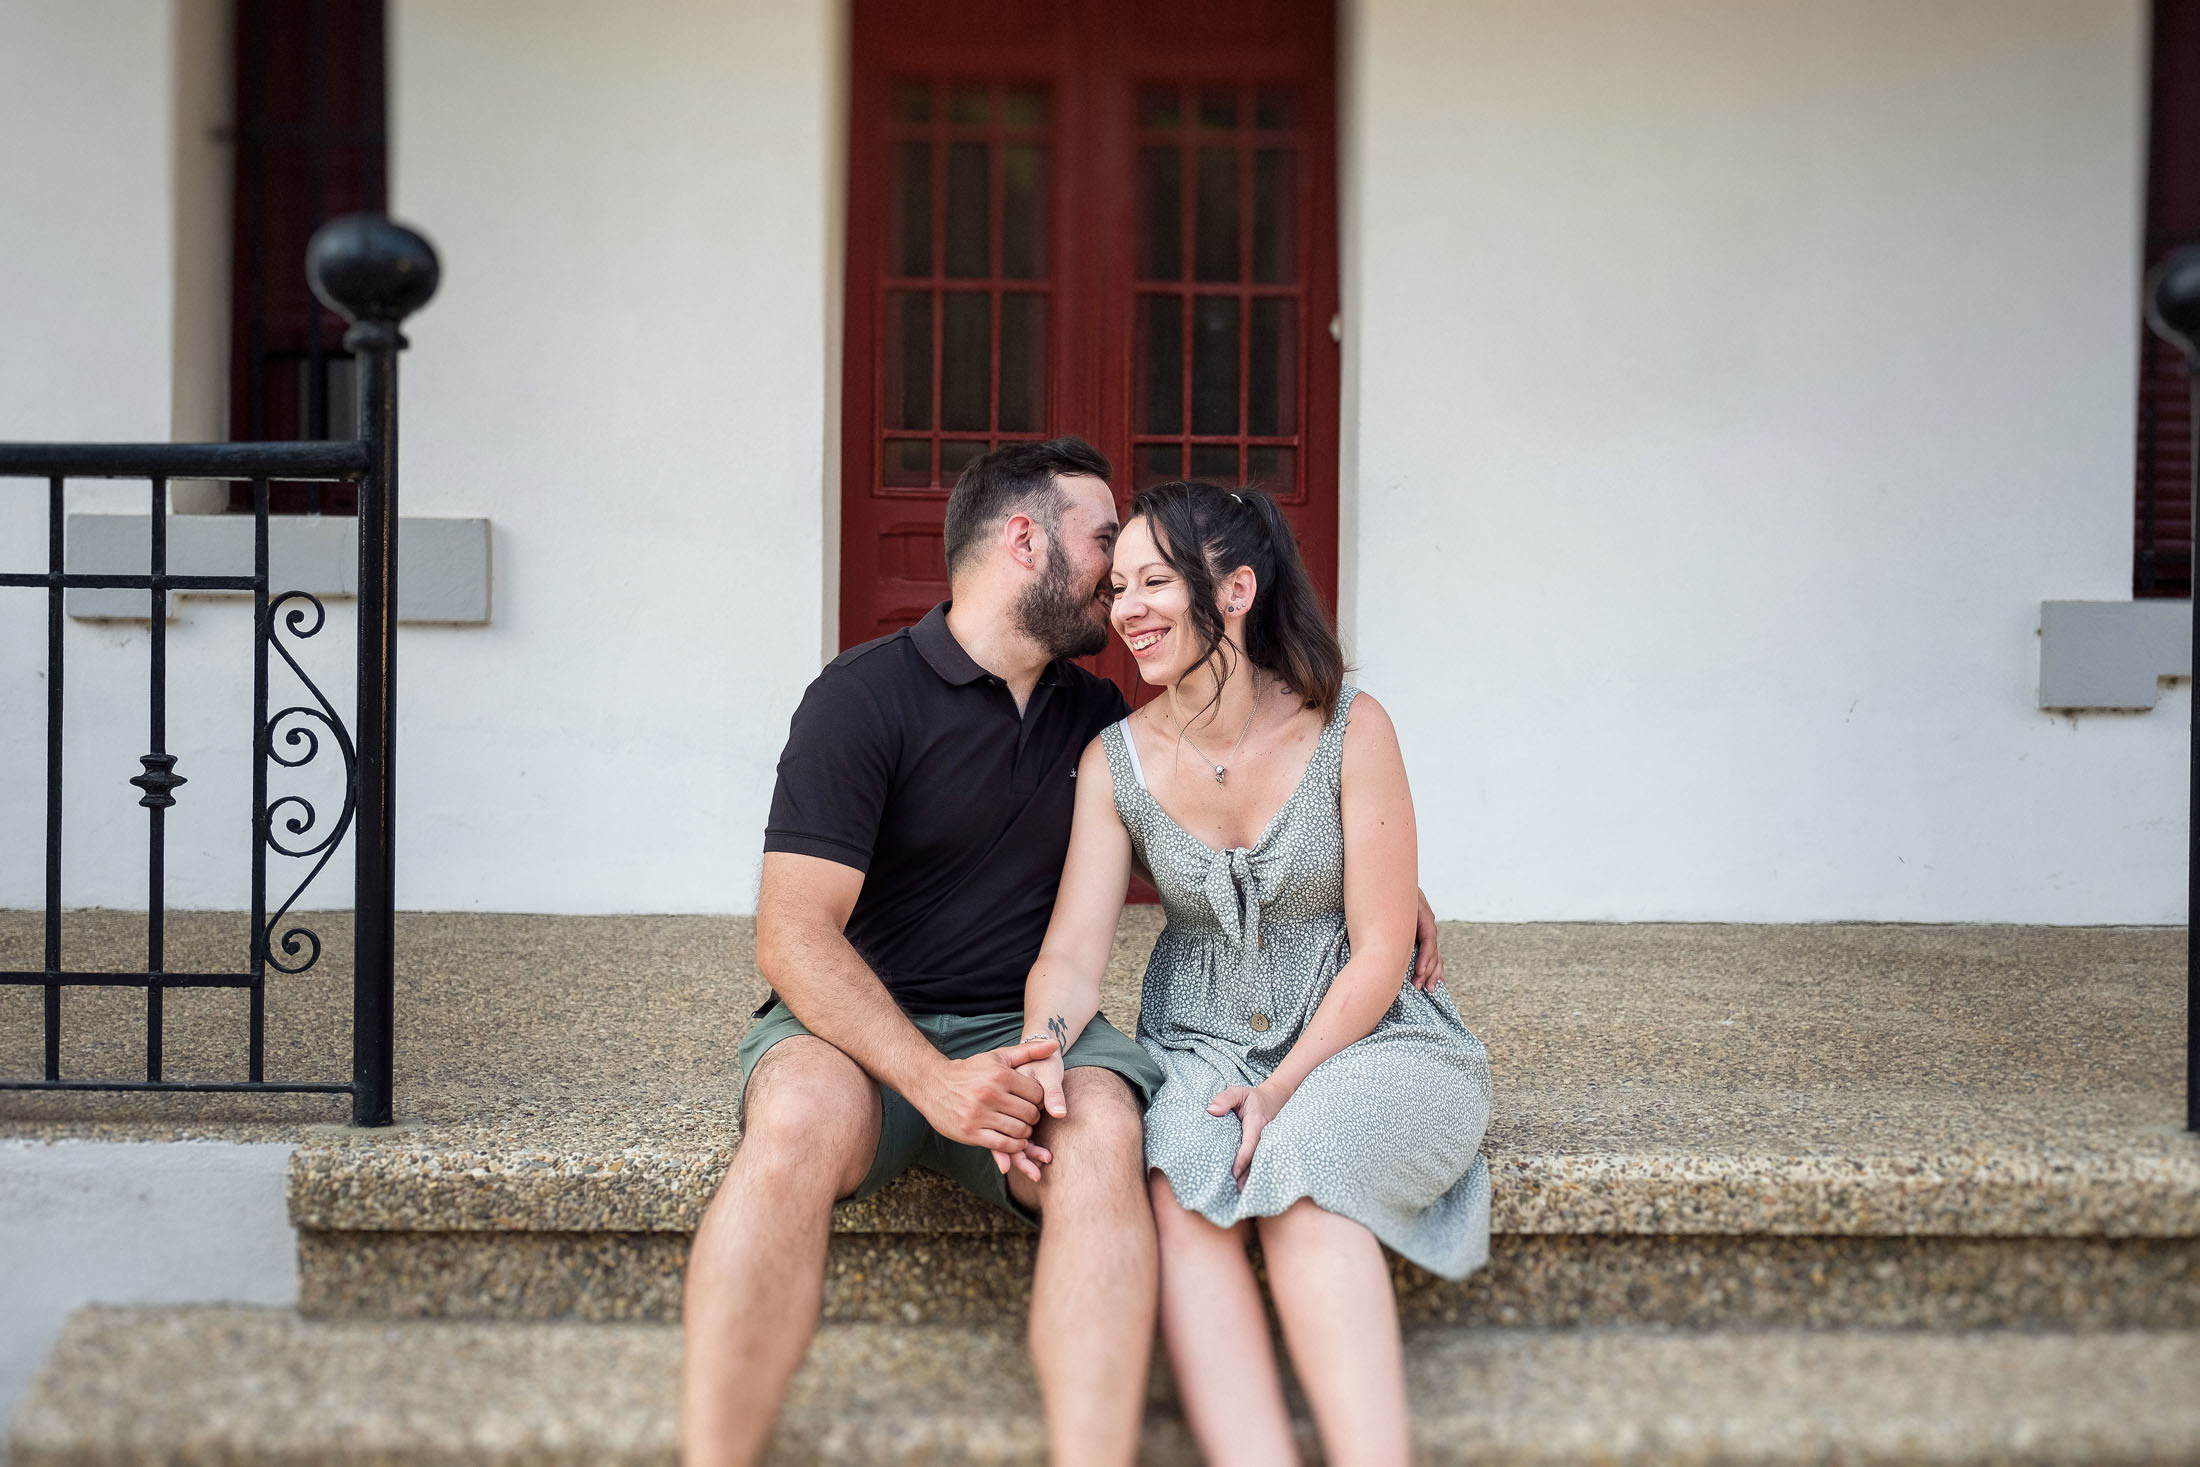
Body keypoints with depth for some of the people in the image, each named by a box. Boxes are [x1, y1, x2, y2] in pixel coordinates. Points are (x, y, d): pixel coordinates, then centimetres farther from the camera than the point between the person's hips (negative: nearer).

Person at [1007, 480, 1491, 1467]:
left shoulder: (1347, 729, -9)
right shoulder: (1115, 762, -1)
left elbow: (1381, 951, -9)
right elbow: (1073, 953, -9)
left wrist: (1284, 1089, -19)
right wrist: (1043, 1042, -32)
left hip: (1357, 1040, -2)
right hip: (1199, 1046, 2)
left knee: (1302, 1177, -33)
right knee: (1178, 1184, -30)